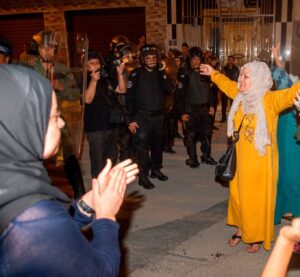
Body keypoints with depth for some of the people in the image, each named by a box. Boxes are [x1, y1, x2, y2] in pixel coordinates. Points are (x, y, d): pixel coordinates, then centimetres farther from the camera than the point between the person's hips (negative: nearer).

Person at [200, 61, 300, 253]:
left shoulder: (270, 100, -18)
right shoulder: (241, 96, 2)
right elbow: (227, 84, 22)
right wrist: (213, 73, 34)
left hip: (261, 161, -6)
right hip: (240, 159, 6)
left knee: (257, 200, 7)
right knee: (238, 196, 17)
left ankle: (258, 237, 27)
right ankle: (241, 230, 36)